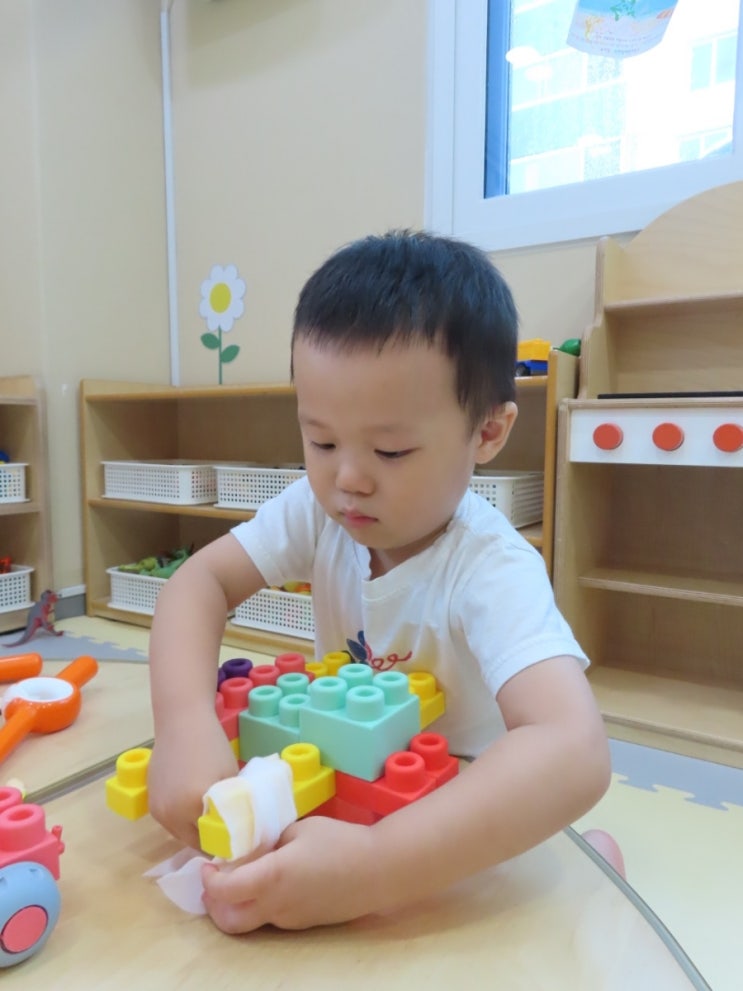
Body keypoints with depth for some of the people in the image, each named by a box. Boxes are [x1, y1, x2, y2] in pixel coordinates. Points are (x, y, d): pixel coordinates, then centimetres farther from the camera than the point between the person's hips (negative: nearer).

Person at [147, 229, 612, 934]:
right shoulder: (318, 510, -15)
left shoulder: (493, 571, -32)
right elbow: (200, 580, -19)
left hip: (471, 817, -3)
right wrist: (185, 724, -37)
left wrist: (372, 870, -52)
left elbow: (575, 753, -44)